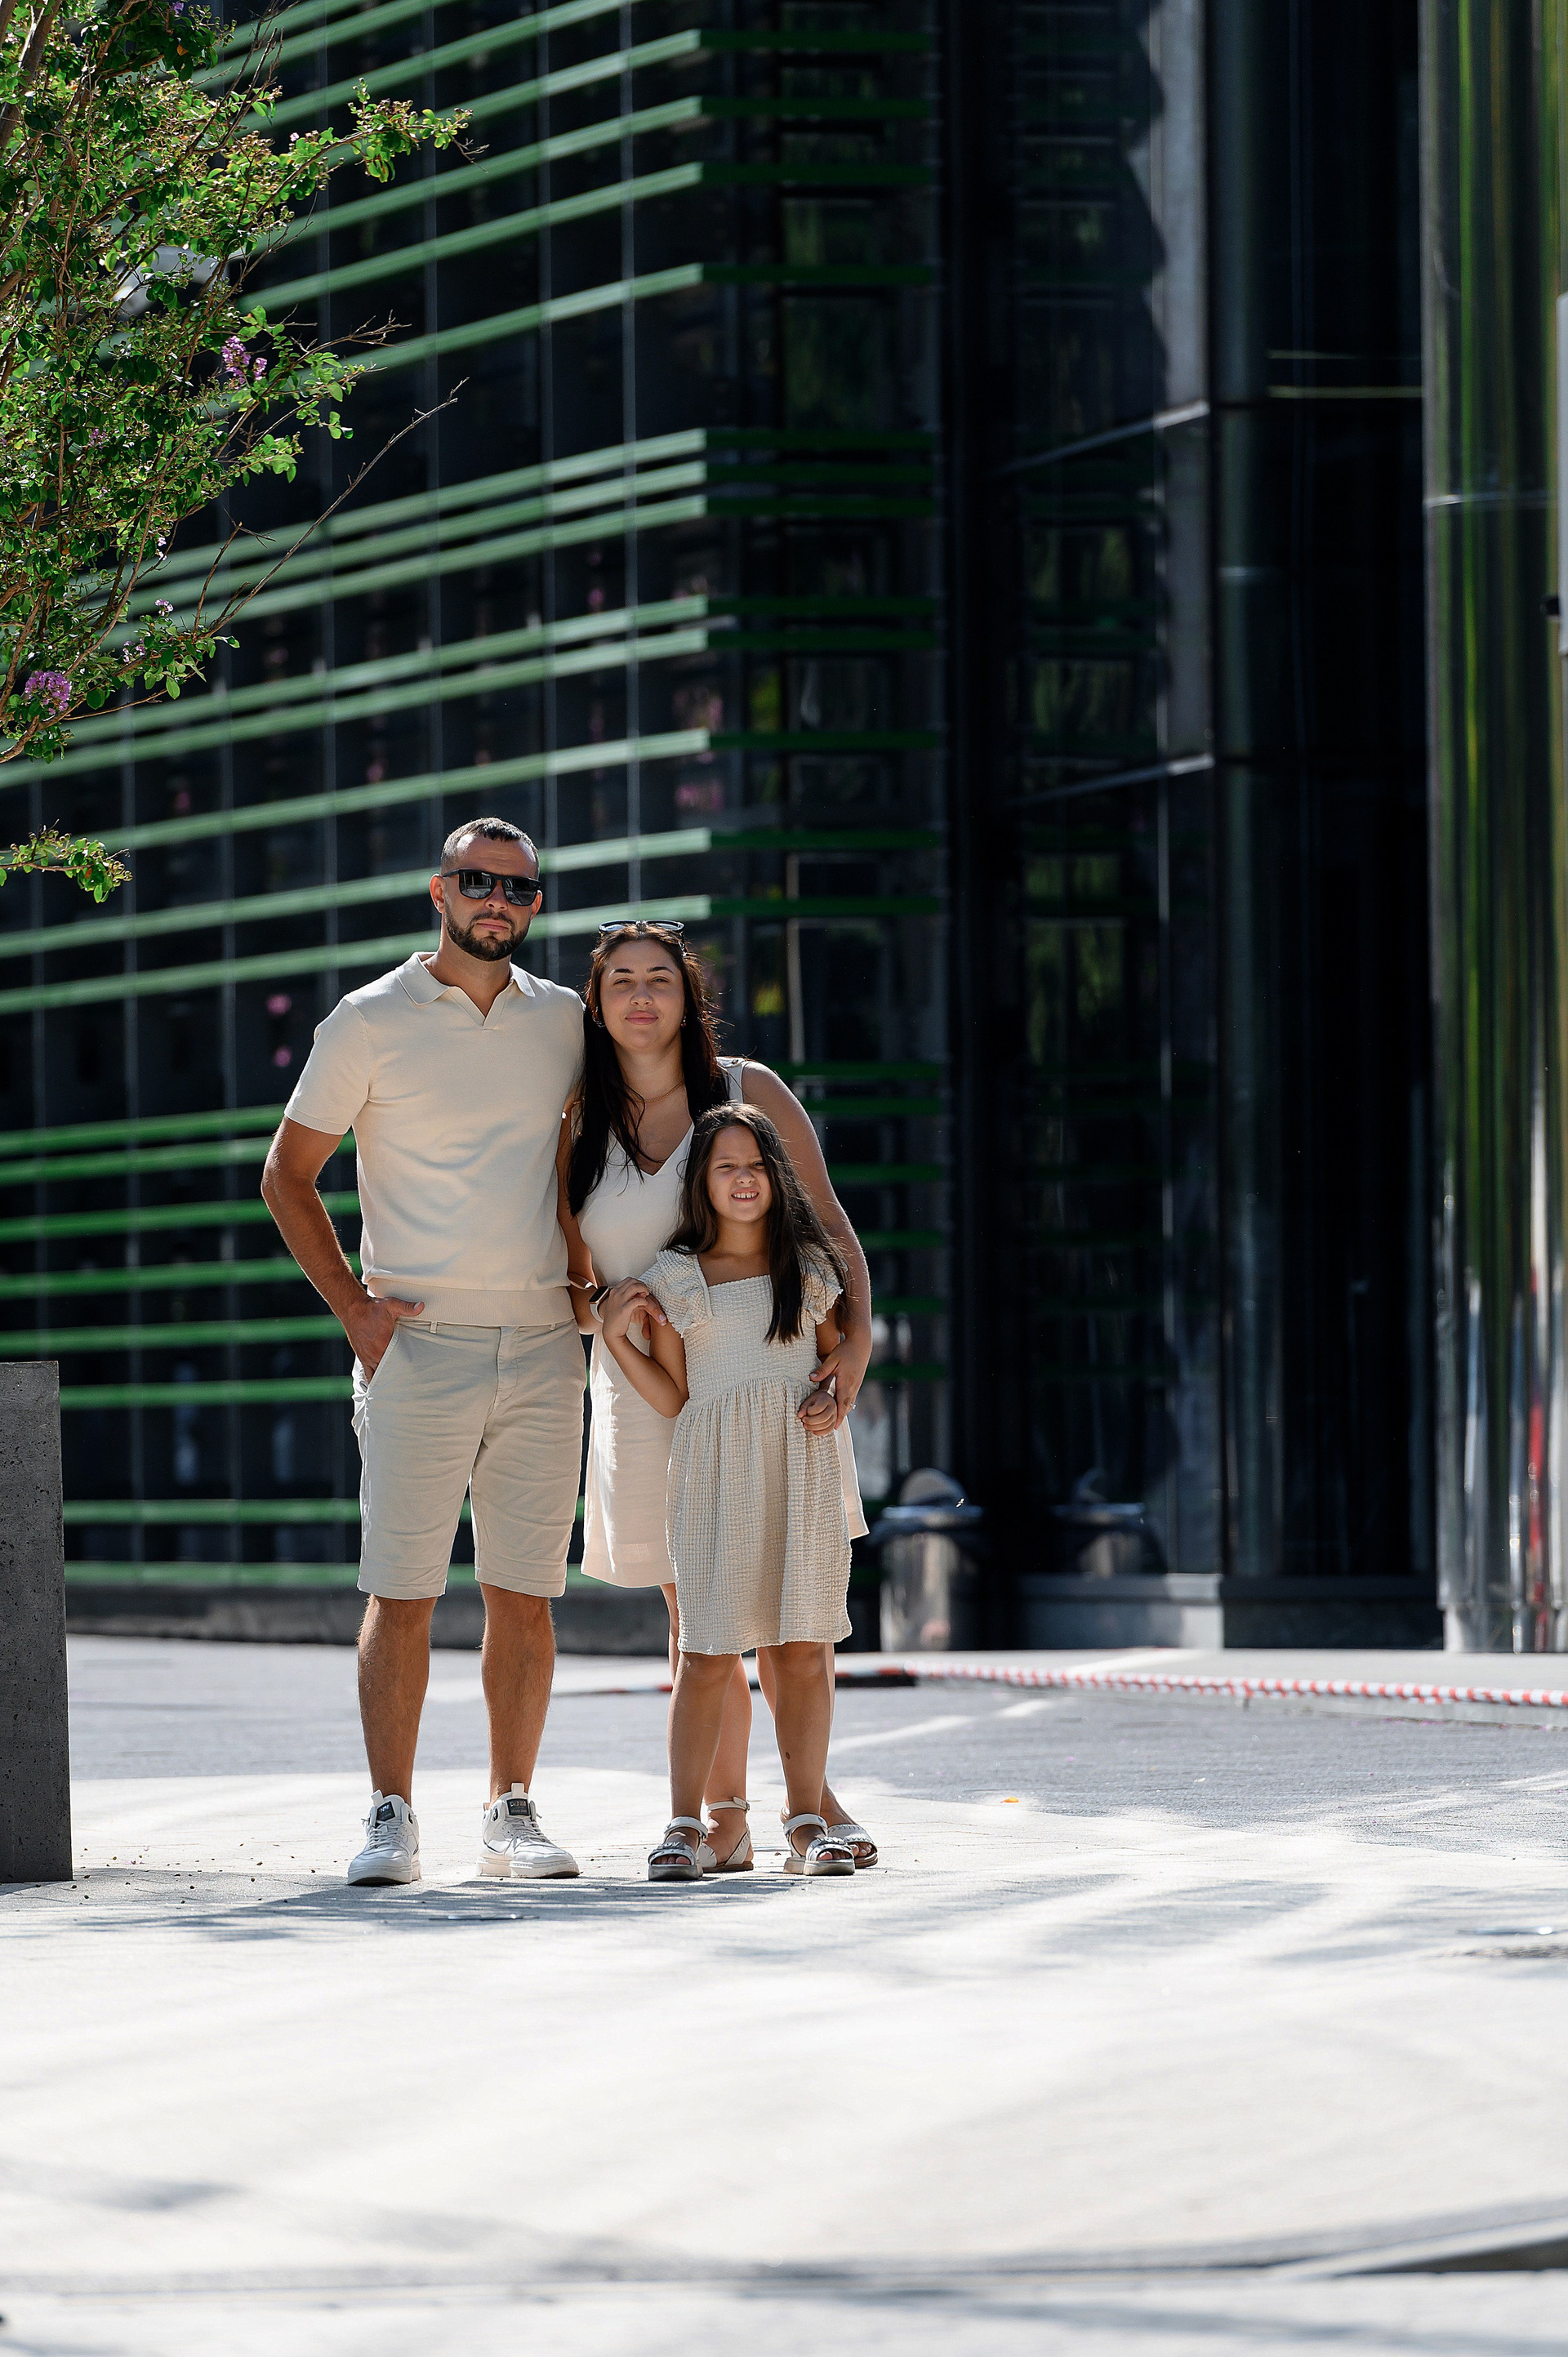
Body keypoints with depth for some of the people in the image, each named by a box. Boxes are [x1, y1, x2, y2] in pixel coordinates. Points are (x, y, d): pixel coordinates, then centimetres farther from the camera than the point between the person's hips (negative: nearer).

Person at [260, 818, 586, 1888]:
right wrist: (354, 1307, -4)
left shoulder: (567, 1023, 10)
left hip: (543, 1349, 3)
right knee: (401, 1595, -5)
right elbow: (289, 1174, 5)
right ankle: (392, 1818, -1)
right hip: (418, 1347, -3)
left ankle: (512, 1813, 11)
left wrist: (591, 1286, 10)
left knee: (525, 1595, 4)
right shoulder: (369, 1025, 1)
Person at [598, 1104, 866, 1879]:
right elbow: (674, 1399, 6)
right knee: (708, 1655, -6)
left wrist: (833, 1400, 0)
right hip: (716, 1473, -1)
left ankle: (807, 1823, 6)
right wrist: (618, 1340, -4)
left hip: (802, 1467, 1)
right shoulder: (676, 1280, 5)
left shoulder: (808, 1268, 10)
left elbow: (838, 1354, 20)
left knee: (803, 1652, -1)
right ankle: (685, 1828, -2)